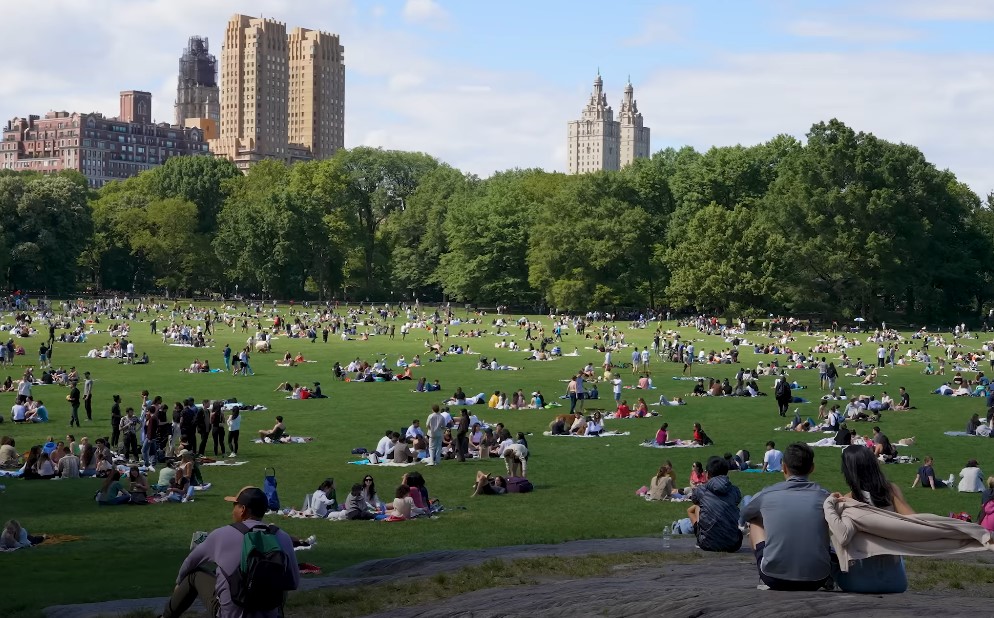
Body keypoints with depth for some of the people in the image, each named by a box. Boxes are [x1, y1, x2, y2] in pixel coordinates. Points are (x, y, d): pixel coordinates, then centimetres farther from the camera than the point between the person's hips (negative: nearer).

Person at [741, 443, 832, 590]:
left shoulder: (766, 495, 1)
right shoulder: (824, 496, 2)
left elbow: (745, 515, 25)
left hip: (774, 579, -1)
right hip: (817, 580, 1)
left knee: (755, 522, 25)